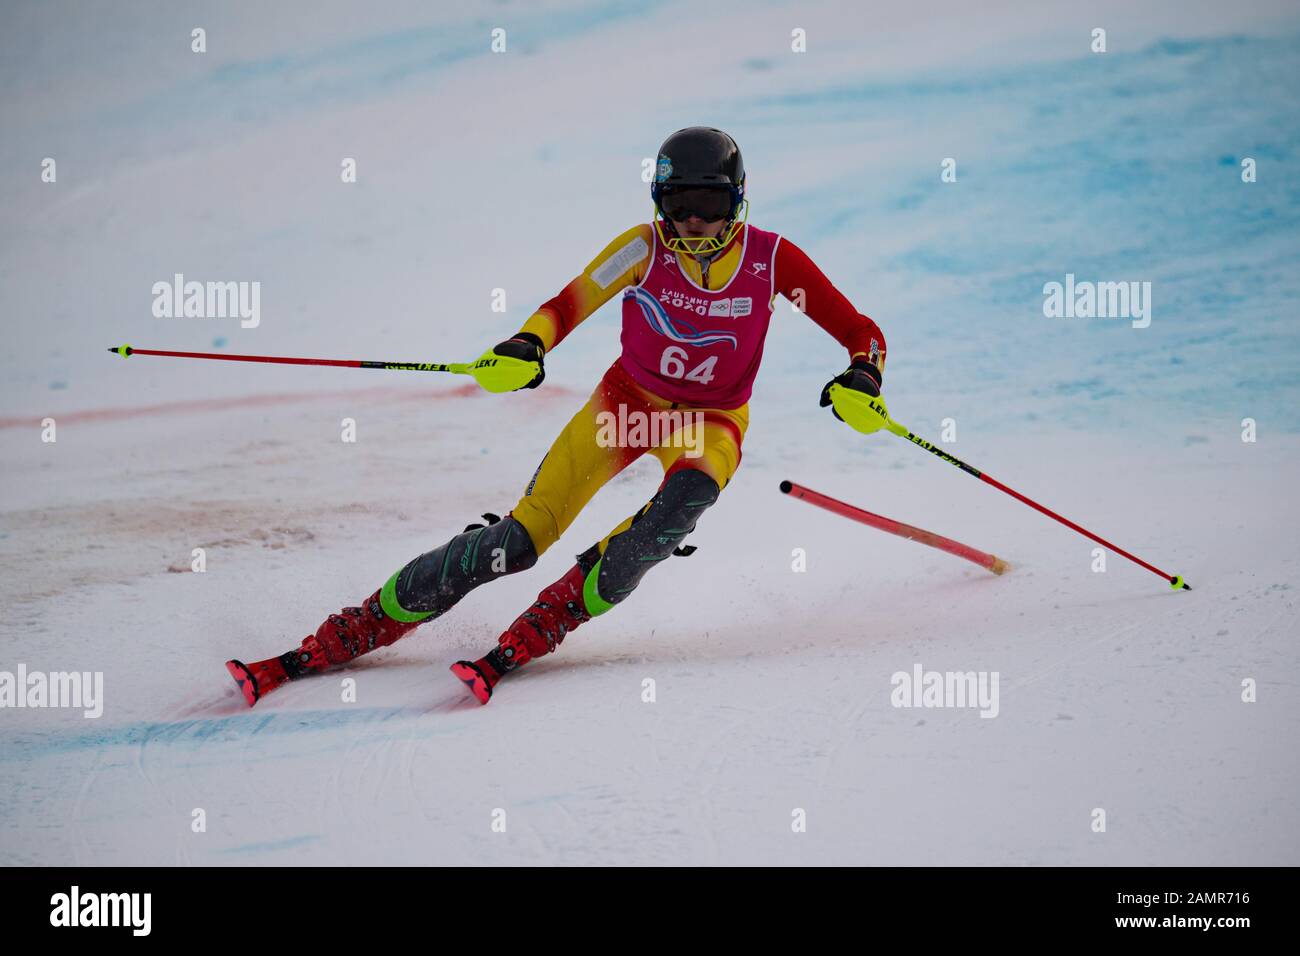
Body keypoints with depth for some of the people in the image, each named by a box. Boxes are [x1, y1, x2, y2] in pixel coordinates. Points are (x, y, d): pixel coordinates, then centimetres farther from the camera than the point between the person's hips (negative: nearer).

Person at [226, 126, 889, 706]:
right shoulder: (646, 249, -14)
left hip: (709, 420, 0)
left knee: (688, 496, -37)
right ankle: (333, 642, -12)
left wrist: (861, 382, -33)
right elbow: (566, 306, -12)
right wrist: (526, 350, -34)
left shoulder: (771, 259, -15)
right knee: (518, 538, -15)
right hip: (627, 398, 0)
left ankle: (527, 639, -30)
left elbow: (862, 334, -11)